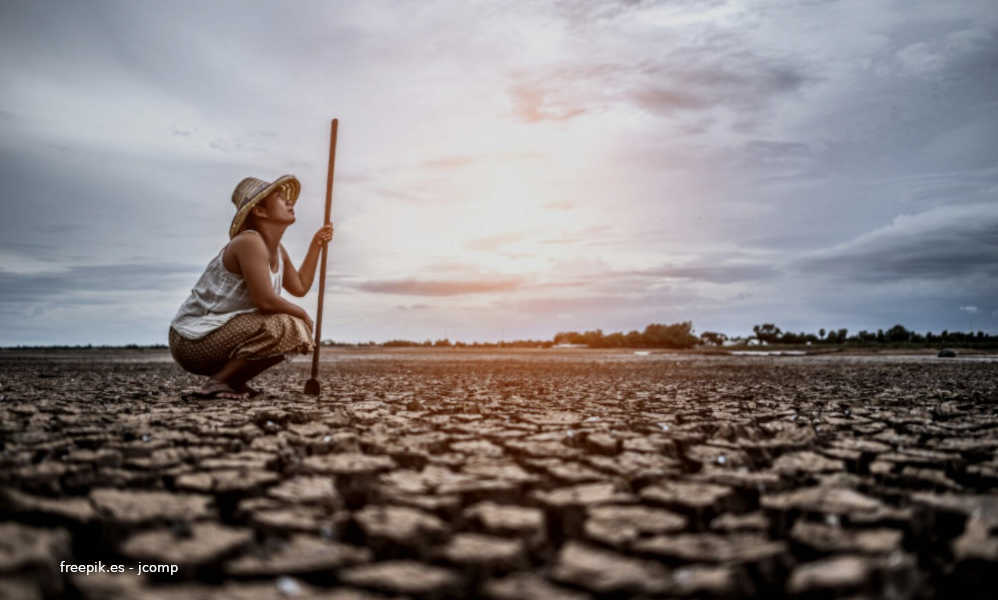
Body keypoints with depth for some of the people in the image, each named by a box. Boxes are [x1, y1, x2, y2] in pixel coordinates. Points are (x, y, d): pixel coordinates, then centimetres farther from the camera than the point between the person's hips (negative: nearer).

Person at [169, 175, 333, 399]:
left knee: (299, 331, 14)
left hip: (217, 334, 10)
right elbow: (265, 301, -27)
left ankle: (234, 381, 9)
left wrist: (316, 244, 18)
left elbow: (300, 287, 20)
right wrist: (301, 313, -10)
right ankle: (217, 383, -15)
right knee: (286, 328, -25)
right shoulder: (249, 242, -20)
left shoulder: (278, 252, 10)